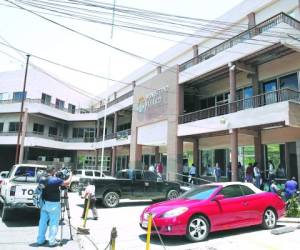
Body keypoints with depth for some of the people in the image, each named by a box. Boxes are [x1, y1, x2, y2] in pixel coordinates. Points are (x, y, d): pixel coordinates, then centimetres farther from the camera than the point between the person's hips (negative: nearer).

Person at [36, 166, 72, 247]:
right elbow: (66, 183, -12)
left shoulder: (42, 180, 4)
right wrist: (70, 176, 5)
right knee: (53, 223, 2)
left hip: (44, 203, 6)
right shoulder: (56, 180, -15)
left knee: (43, 222, 14)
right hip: (53, 204, -6)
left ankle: (40, 240, 23)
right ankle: (52, 241, 4)